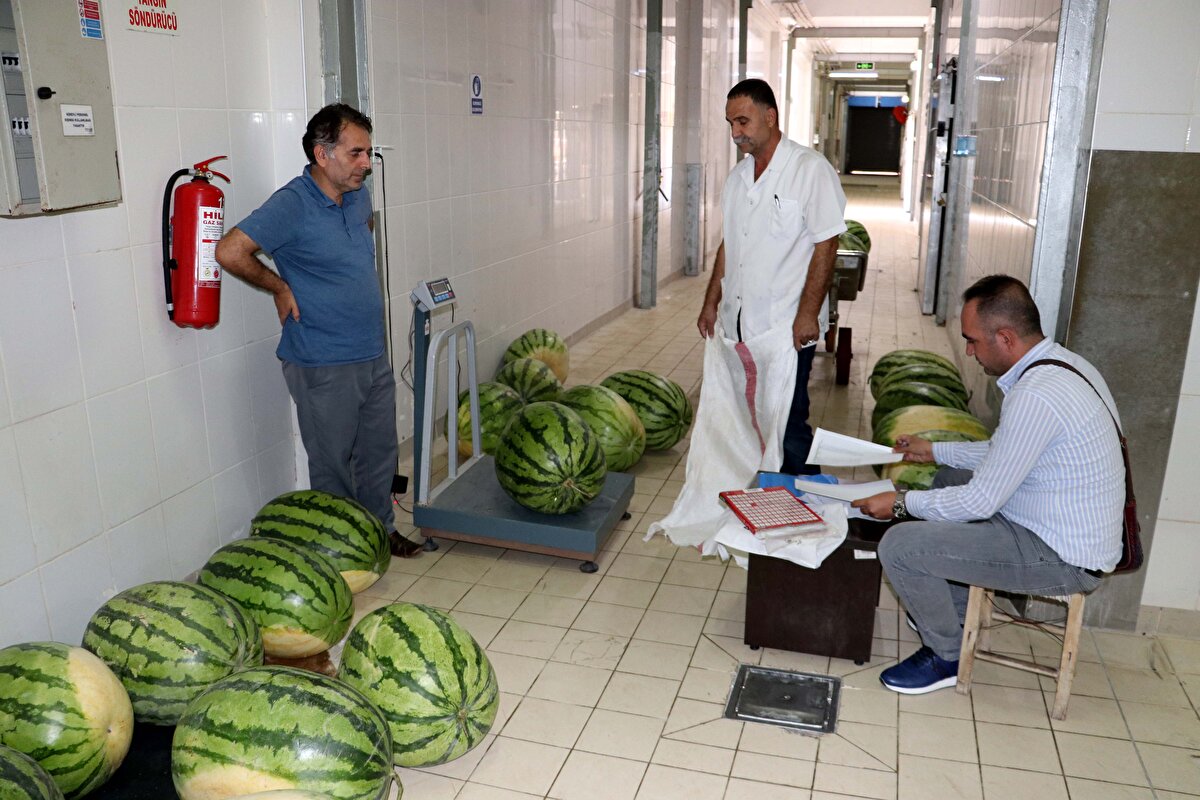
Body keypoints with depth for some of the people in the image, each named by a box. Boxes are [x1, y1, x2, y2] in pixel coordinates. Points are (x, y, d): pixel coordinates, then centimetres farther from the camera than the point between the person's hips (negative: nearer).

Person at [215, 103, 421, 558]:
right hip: (323, 367, -7)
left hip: (373, 356, 7)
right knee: (333, 465, 7)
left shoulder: (356, 197, 5)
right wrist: (281, 288, -10)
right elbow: (230, 251, -20)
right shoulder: (292, 205, -17)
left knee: (379, 453, 18)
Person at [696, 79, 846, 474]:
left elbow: (826, 246, -13)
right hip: (740, 322, 7)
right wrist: (712, 302, 15)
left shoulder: (811, 169, -10)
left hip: (787, 326, -7)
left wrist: (808, 313, -17)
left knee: (787, 424, -1)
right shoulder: (739, 174, 12)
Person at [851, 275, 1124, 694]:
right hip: (1076, 531, 10)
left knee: (899, 545, -17)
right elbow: (1005, 452, 16)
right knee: (947, 479, 25)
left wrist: (901, 502, -11)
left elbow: (982, 502, -23)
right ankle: (950, 614, 33)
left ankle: (946, 656, 8)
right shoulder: (1063, 362, 3)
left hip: (1062, 560, -10)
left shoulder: (1035, 396, -29)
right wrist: (933, 450, 17)